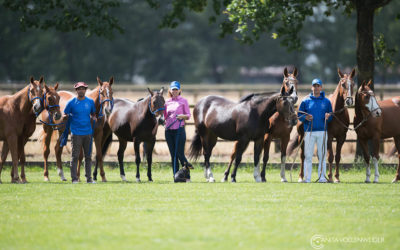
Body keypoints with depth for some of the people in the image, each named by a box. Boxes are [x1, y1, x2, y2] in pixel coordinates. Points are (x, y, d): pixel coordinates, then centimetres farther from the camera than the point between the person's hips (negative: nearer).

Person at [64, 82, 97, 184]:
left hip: (88, 132, 3)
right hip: (76, 133, -3)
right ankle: (74, 178, 0)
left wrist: (93, 118, -2)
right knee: (75, 156, -3)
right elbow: (65, 115, 6)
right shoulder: (71, 103, -3)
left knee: (88, 156, 7)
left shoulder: (90, 102, 7)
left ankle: (89, 178, 13)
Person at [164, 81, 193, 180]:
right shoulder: (167, 102, 12)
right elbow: (165, 116, 16)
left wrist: (183, 116, -19)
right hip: (169, 130, 4)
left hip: (179, 130, -4)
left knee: (179, 154, -9)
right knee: (173, 155, 5)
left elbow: (188, 116, 0)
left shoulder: (183, 101, 2)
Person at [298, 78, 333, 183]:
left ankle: (322, 177, 7)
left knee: (322, 155, 2)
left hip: (322, 131, 1)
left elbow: (331, 117, 11)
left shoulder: (326, 101, 9)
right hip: (309, 131, -1)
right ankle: (307, 177, 1)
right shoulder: (306, 101, 6)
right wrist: (305, 117, -14)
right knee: (308, 155, -1)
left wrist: (328, 117, -12)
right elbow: (299, 115, 6)